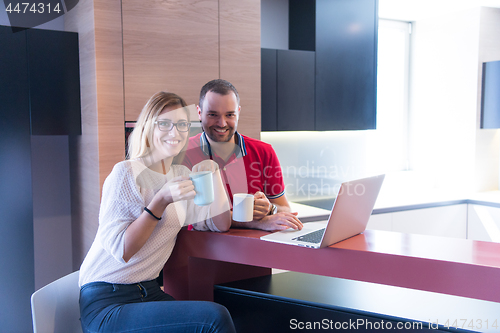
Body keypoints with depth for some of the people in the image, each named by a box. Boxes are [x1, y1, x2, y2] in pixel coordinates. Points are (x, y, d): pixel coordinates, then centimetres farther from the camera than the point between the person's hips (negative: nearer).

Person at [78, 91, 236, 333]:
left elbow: (220, 225, 7)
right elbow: (120, 250, -17)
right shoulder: (126, 173, -11)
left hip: (149, 291, 7)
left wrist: (213, 172, -1)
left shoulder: (181, 175, 10)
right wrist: (161, 201, -24)